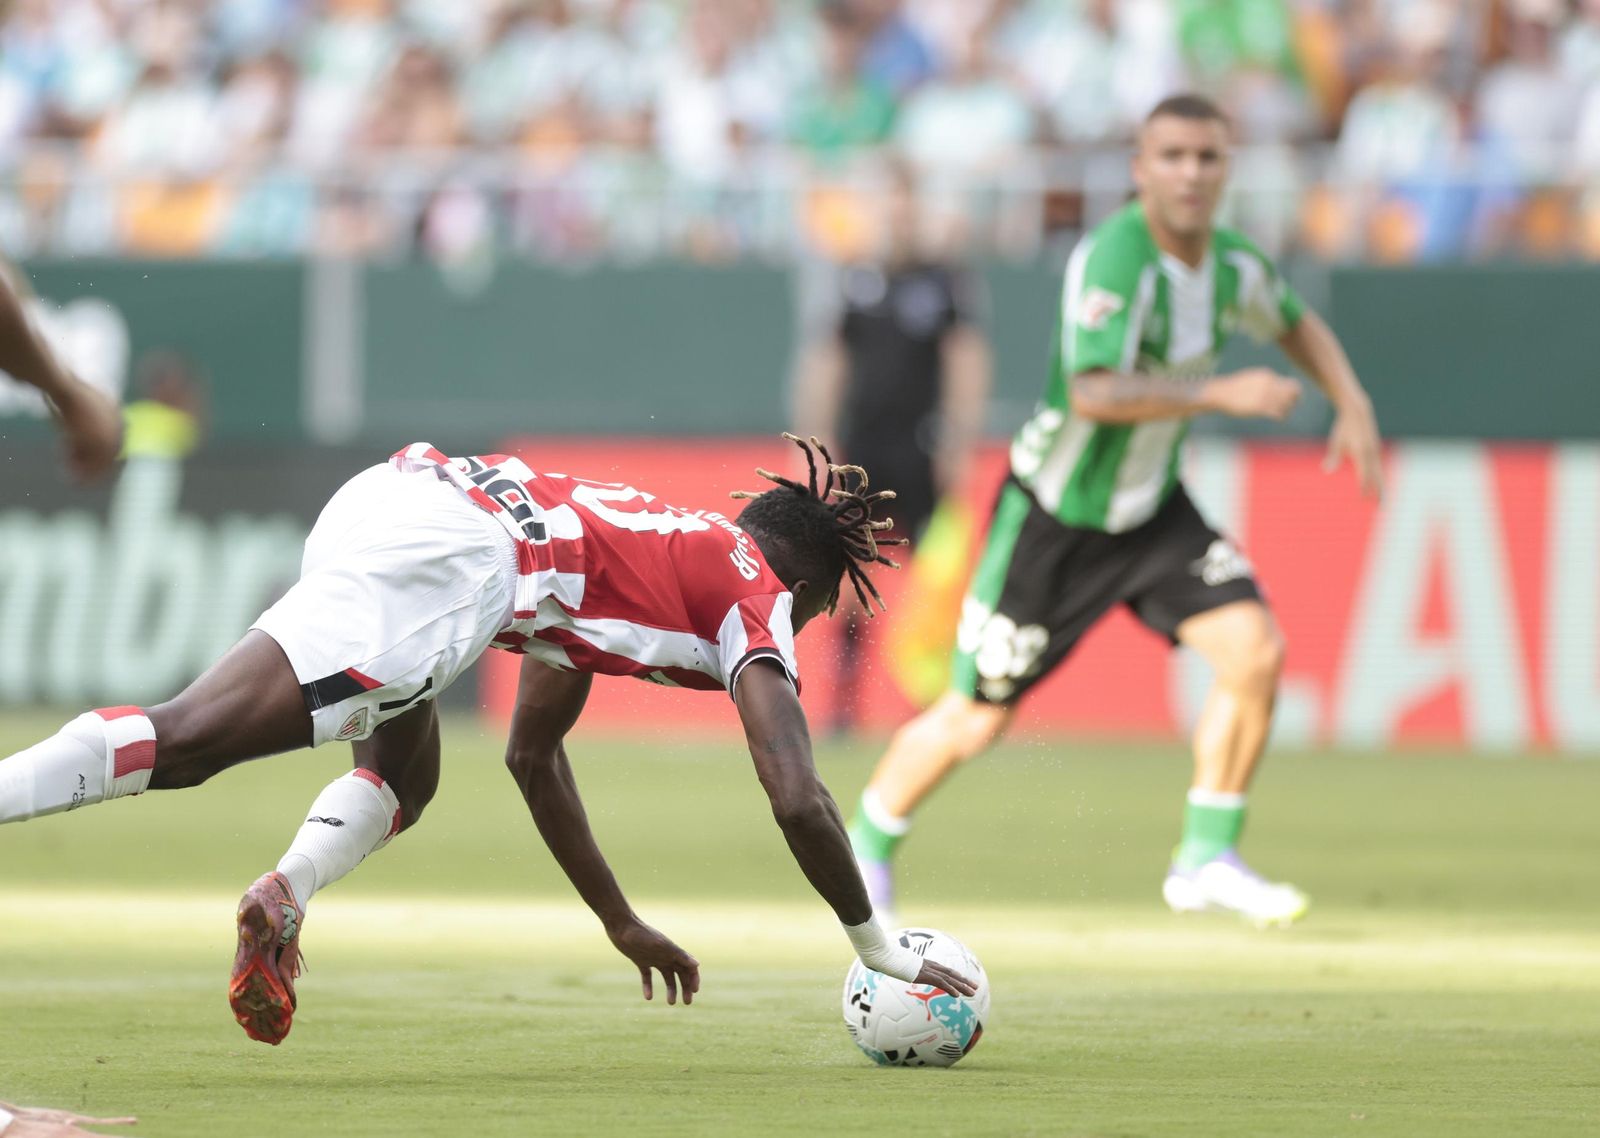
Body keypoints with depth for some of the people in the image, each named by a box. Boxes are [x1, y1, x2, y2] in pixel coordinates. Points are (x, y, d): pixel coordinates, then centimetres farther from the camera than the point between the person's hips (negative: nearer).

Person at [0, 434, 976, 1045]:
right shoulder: (757, 596, 18)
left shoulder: (670, 541, 39)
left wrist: (625, 926, 50)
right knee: (184, 741, -18)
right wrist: (879, 951, 21)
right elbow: (799, 802, 8)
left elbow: (532, 756, 46)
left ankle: (288, 893, -1)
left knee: (402, 782, 27)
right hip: (455, 562, -8)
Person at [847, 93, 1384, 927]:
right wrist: (1221, 394, -37)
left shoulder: (1232, 267, -4)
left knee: (1255, 649, -13)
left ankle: (1207, 860, 0)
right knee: (975, 722, 2)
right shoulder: (1115, 260, -27)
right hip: (1053, 515, -6)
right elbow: (1094, 394, -38)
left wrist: (1353, 405, 6)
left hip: (1150, 507, 6)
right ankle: (866, 848, 29)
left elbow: (1297, 324, 19)